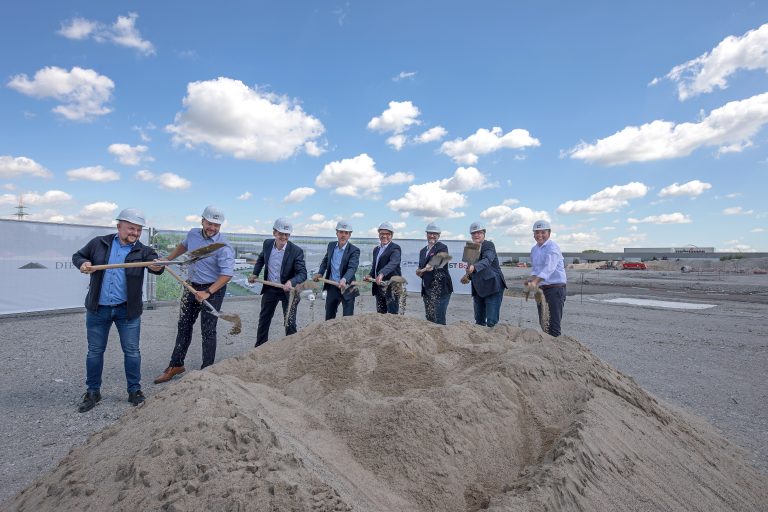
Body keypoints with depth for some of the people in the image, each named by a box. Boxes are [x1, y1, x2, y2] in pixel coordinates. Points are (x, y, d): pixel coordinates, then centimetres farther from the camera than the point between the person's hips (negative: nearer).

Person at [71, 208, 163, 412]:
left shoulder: (142, 251, -4)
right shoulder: (99, 243, 2)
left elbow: (154, 261, -24)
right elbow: (77, 256, 15)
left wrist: (157, 266, -49)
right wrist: (83, 263, -8)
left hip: (128, 310, -1)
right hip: (98, 309, 2)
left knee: (132, 351, 5)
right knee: (95, 351, 12)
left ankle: (134, 390, 19)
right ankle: (93, 392, 27)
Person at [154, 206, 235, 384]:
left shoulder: (223, 246, -21)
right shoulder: (193, 234, 1)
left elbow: (227, 274, -26)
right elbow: (183, 246, 25)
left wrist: (208, 293, -30)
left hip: (213, 290, -7)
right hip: (191, 287, 7)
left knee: (208, 331, -1)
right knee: (183, 326, 14)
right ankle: (176, 365, 28)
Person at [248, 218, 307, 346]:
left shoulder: (296, 251, -22)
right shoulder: (267, 244, -7)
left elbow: (303, 274, -24)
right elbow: (261, 259, 15)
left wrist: (291, 282, -43)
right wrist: (255, 274, 4)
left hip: (288, 290, -4)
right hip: (270, 288, 5)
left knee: (290, 323, -1)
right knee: (263, 320, 17)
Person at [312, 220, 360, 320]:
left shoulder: (354, 250, -15)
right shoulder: (331, 245, 3)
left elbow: (352, 268, -29)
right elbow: (325, 261, 19)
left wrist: (344, 280, -47)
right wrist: (320, 273, 3)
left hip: (346, 288, -5)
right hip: (331, 287, 5)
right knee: (329, 317, 18)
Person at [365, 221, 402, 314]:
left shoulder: (395, 248, -9)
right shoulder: (376, 249, 16)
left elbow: (393, 263, -27)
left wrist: (382, 274, -43)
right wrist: (370, 275, 2)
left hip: (391, 287, -7)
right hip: (378, 287, 7)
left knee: (392, 314, -3)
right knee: (380, 314, 15)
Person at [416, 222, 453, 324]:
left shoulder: (442, 247, -3)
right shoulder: (423, 251, 18)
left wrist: (422, 270, -32)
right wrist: (420, 272, -3)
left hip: (440, 288, -6)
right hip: (427, 289, 7)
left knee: (438, 319, -9)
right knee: (429, 318, 9)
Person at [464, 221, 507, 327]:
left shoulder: (489, 245, -10)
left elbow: (487, 260, -30)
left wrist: (473, 267, -47)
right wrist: (468, 276, -3)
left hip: (492, 287, -7)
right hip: (478, 289, 7)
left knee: (491, 322, -8)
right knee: (479, 321, 13)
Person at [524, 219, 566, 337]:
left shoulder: (553, 247, -13)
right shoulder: (534, 249, 12)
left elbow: (548, 268, -26)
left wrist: (535, 282, -37)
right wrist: (531, 278, -4)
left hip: (555, 287, -8)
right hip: (541, 288, 8)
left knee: (554, 324, -7)